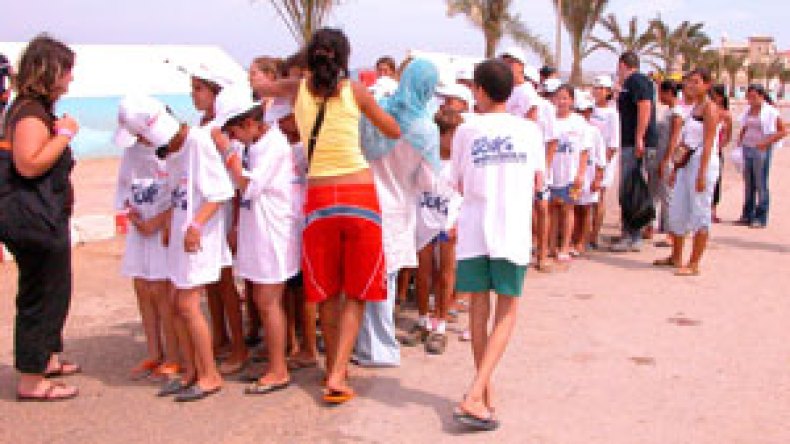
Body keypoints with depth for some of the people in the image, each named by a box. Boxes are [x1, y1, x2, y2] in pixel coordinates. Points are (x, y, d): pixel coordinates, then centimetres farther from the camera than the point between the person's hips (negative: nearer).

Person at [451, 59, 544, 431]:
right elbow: (537, 182, 11)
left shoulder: (466, 131, 1)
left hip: (473, 229, 1)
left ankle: (484, 390, 22)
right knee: (507, 310, 5)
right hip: (513, 231, -1)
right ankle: (475, 395, -8)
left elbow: (459, 185, 7)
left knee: (479, 307, 13)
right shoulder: (529, 130, 2)